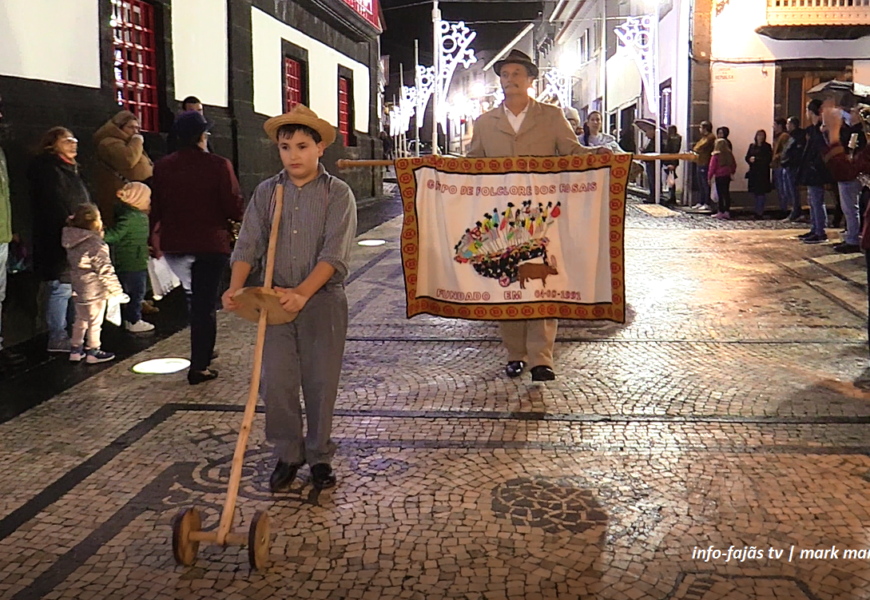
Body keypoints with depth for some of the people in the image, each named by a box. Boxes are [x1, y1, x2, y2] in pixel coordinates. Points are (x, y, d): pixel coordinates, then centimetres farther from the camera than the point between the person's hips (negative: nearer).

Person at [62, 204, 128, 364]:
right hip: (94, 290, -8)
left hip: (79, 288, 8)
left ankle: (76, 350, 28)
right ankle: (93, 351, 16)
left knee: (80, 319, 20)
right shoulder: (95, 244, -21)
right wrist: (116, 290, -15)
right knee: (95, 321, 6)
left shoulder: (72, 241, 4)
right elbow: (105, 269, -21)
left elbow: (75, 264, 14)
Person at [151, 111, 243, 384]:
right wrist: (240, 218, 9)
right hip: (210, 244, -4)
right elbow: (234, 207, -13)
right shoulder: (218, 165, -12)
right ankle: (199, 367, 3)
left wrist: (155, 237, 17)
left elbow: (156, 208, 6)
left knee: (193, 298, 23)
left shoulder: (163, 167, 1)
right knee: (205, 303, 2)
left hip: (174, 245, 4)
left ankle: (202, 352, 31)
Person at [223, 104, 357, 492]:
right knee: (276, 383, 3)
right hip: (277, 300, 3)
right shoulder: (266, 193, 6)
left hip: (323, 302, -3)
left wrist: (303, 293, -29)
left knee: (321, 383, 5)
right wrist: (235, 288, -19)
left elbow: (335, 254, -15)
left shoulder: (338, 194, -5)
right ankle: (287, 456, 20)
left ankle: (320, 456, 22)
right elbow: (248, 245, -1)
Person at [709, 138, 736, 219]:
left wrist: (709, 177, -6)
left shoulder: (715, 156, -13)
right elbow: (734, 165, 14)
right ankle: (727, 211, 16)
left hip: (719, 177, -6)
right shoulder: (729, 154, 5)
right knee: (727, 193, 12)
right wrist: (732, 172, 28)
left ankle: (721, 212, 0)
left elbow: (712, 167, -13)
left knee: (720, 194, -2)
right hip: (727, 176, 6)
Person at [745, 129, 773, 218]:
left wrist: (756, 159, -14)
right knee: (754, 192, 6)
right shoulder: (752, 146, 12)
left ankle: (759, 212, -2)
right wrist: (750, 159, -11)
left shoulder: (767, 147, -1)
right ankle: (759, 211, 18)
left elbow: (769, 159, -11)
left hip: (763, 173, -4)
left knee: (761, 192, -5)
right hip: (753, 172, 5)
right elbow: (747, 157, 11)